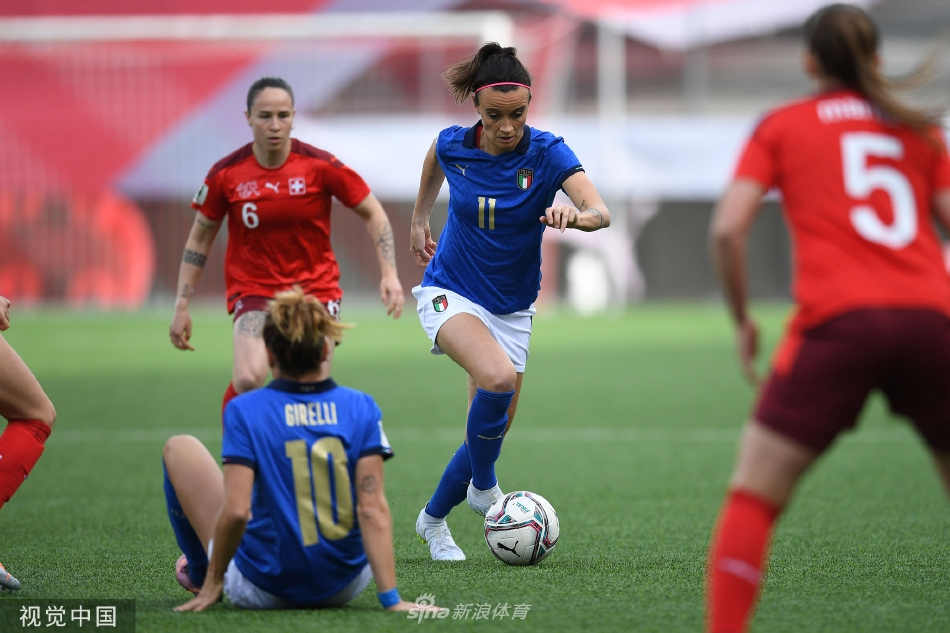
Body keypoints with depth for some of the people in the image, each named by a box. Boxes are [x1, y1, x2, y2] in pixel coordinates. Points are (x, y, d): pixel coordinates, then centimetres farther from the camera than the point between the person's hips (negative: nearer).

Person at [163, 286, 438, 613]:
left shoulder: (243, 411, -14)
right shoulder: (361, 409, -9)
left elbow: (235, 511, -23)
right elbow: (373, 508, -15)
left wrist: (212, 582, -9)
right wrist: (391, 598, -16)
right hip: (345, 587, 3)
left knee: (181, 448, 16)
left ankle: (201, 577, 39)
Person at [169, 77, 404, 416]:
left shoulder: (320, 166, -8)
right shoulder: (225, 174, -6)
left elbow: (373, 213, 2)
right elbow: (199, 239, 6)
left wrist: (389, 273, -9)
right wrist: (182, 306, 4)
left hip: (316, 288, 1)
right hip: (253, 289, -1)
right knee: (248, 378, -26)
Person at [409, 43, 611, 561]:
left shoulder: (546, 153, -17)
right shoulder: (452, 145, -12)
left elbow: (601, 213, -32)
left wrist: (577, 216, -54)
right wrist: (418, 223, 26)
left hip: (512, 307, 2)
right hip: (450, 294, -2)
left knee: (491, 432, 6)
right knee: (498, 376, -32)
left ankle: (433, 519, 32)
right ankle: (483, 488, -11)